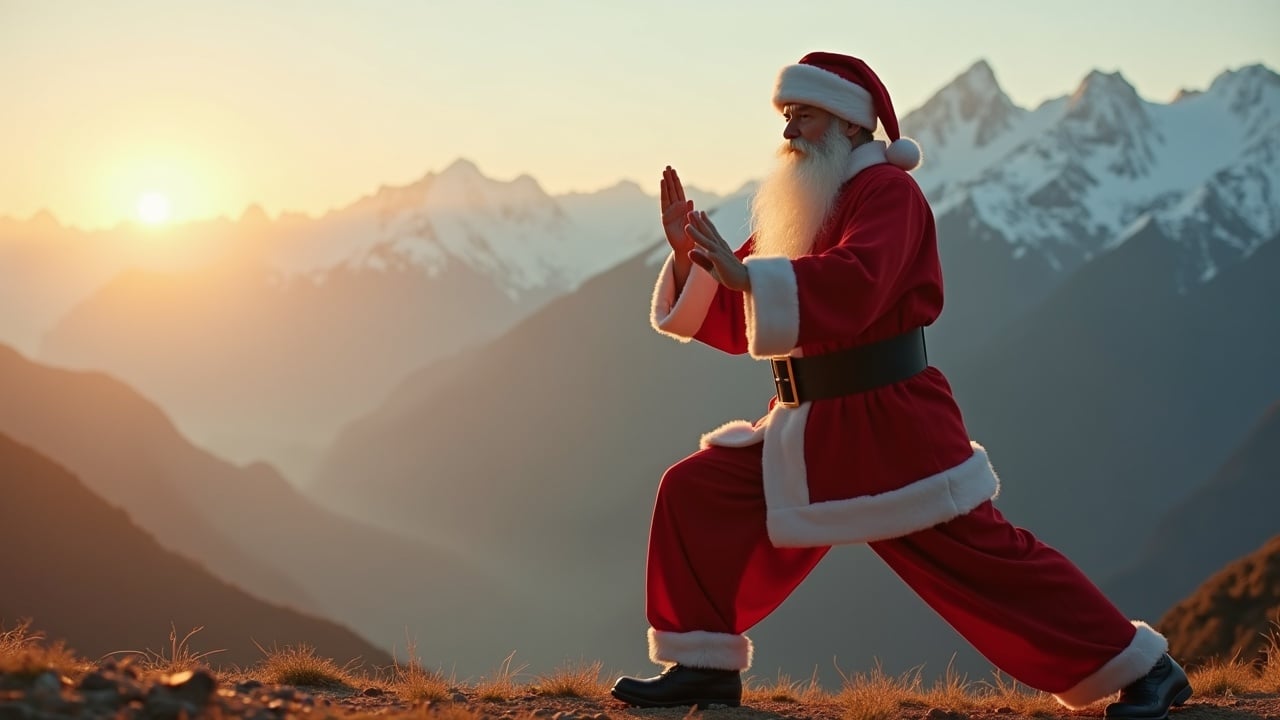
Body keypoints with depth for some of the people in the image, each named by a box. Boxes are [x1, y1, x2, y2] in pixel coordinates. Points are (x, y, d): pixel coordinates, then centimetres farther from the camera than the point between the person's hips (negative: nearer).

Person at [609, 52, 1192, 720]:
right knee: (694, 494, 2)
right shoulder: (792, 206, 15)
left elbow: (855, 283, -29)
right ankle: (704, 666, 12)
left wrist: (745, 275, -35)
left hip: (890, 425, -8)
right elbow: (733, 322, 15)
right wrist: (689, 257, -1)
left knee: (979, 553, -10)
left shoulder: (886, 189, -10)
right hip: (810, 427, 8)